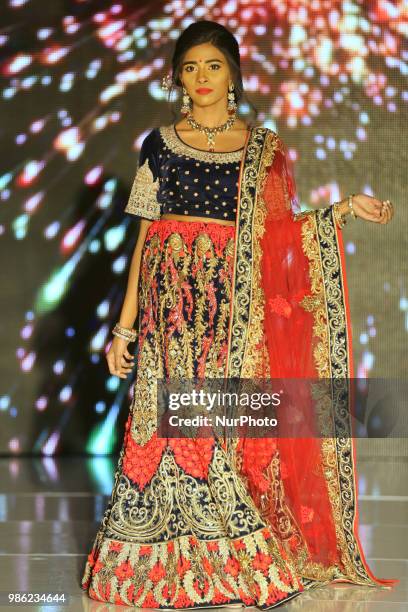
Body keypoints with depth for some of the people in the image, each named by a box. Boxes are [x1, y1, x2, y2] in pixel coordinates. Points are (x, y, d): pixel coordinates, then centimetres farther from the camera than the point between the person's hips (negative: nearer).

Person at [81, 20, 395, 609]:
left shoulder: (265, 147, 9)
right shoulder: (162, 143, 7)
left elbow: (278, 233, 8)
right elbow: (146, 235, 6)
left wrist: (344, 209, -4)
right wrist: (125, 325, 3)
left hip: (238, 309, 1)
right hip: (173, 301, 0)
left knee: (238, 423, -2)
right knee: (173, 421, -3)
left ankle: (250, 563, 10)